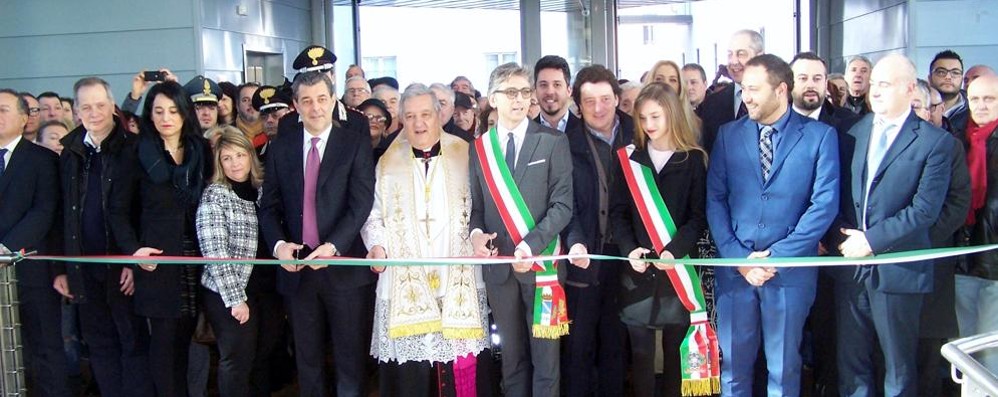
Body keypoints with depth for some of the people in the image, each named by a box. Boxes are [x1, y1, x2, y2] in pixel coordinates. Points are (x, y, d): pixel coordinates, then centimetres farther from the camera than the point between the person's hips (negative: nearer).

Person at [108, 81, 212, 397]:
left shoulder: (201, 151, 9)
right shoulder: (137, 155, 2)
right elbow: (118, 210, 4)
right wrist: (133, 249, -9)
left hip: (196, 259, 2)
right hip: (157, 258, -2)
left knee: (186, 338, 7)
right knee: (164, 340, 0)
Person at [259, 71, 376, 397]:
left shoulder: (356, 145, -1)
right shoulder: (280, 148, 8)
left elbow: (361, 204, -9)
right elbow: (269, 206, 7)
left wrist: (333, 246, -20)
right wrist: (278, 244, -11)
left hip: (344, 267, -3)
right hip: (297, 268, 3)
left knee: (350, 358, 6)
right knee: (307, 359, 13)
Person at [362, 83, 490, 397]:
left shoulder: (465, 156, 8)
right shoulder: (389, 163, 12)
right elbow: (373, 215, 13)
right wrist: (377, 245, -5)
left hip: (458, 281, 0)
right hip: (405, 282, 1)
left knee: (459, 366, 0)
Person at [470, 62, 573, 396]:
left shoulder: (553, 142, -1)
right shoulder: (480, 147, 9)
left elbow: (563, 204, -7)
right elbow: (477, 205, 11)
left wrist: (531, 245, -18)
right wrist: (476, 232, -11)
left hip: (540, 261, -2)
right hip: (498, 263, 3)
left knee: (545, 355, 4)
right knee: (512, 355, 13)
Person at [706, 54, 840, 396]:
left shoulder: (820, 136, -1)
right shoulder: (728, 134, 6)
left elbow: (825, 205, -8)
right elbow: (715, 200, 1)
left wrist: (776, 256, -13)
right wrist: (737, 257, -10)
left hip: (791, 269, -2)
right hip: (734, 268, 2)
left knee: (783, 368, 11)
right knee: (733, 366, 9)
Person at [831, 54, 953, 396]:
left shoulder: (935, 142, -5)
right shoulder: (854, 132, 8)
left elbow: (925, 209, -13)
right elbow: (839, 193, 8)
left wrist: (872, 240, -15)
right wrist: (843, 235, -7)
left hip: (898, 269, -4)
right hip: (850, 263, 4)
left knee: (899, 366, 10)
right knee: (850, 359, 12)